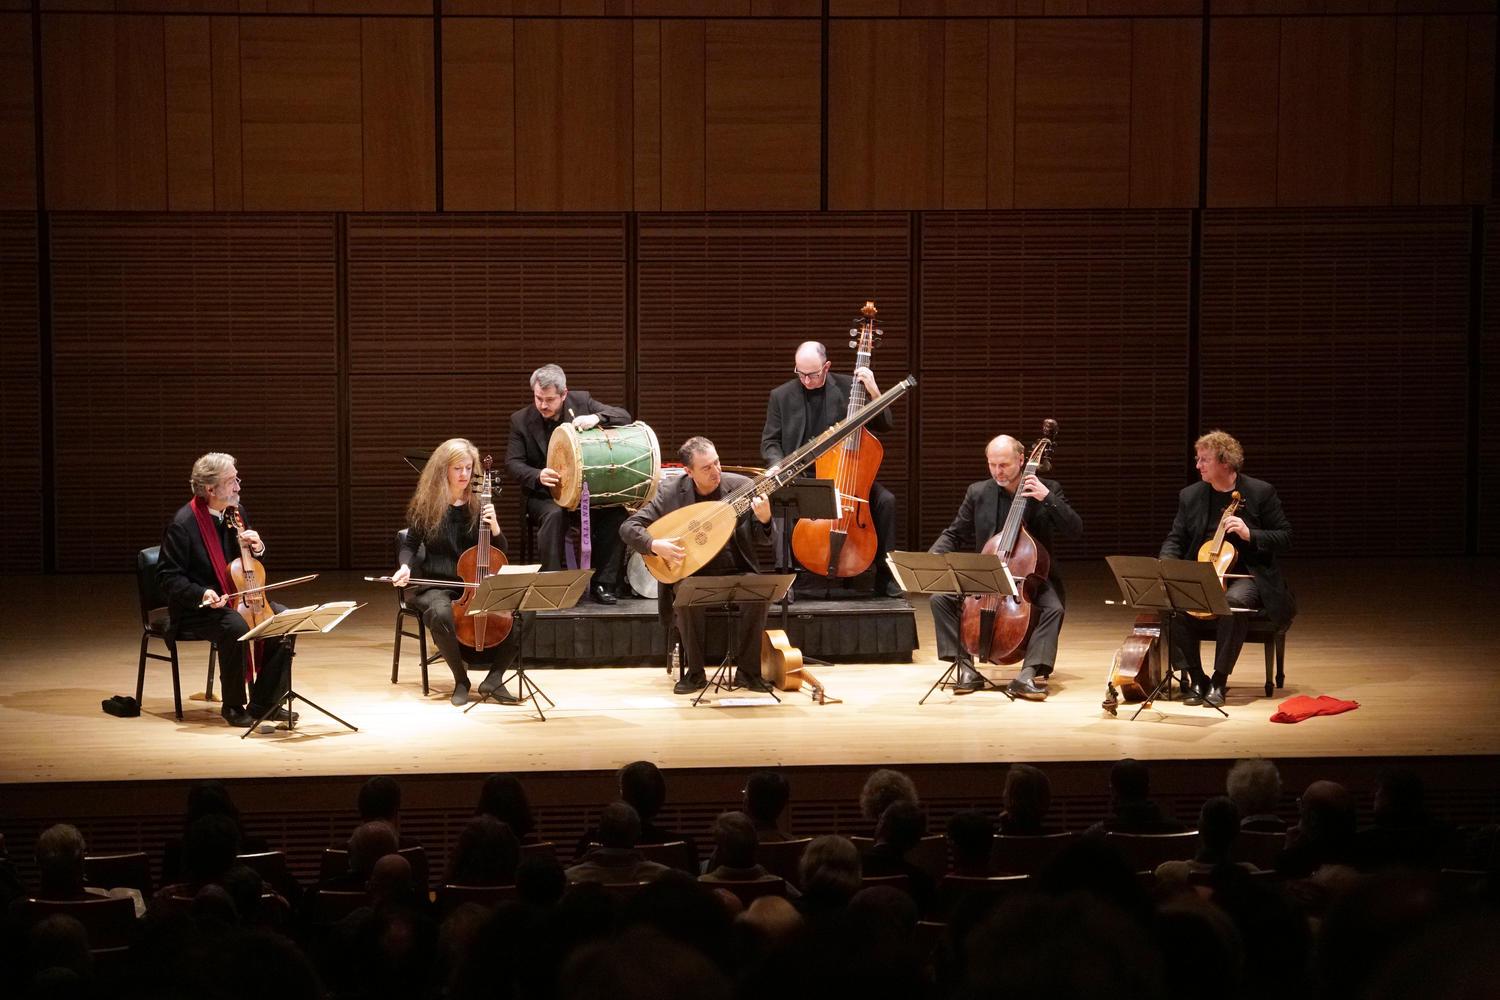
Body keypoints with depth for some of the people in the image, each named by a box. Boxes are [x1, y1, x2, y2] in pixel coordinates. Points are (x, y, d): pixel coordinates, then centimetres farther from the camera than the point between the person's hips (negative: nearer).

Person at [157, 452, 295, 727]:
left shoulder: (236, 513, 7)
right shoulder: (183, 524, -16)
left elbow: (251, 561, 22)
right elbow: (168, 578, -14)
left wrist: (257, 547, -3)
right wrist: (202, 594, -30)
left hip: (237, 600, 7)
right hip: (196, 609, -7)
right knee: (237, 627, -36)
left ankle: (264, 702, -6)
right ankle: (233, 707, -17)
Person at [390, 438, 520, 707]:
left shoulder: (479, 504, 5)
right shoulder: (426, 505, -1)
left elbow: (501, 553, 7)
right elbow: (411, 546, 8)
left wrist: (494, 526, -12)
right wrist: (405, 567, -14)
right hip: (436, 586, -2)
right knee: (441, 614, -38)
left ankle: (494, 679, -11)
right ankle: (461, 679, -15)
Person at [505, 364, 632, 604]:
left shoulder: (581, 402, 0)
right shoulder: (521, 420, -2)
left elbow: (624, 417, -3)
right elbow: (513, 463, -4)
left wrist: (596, 418, -24)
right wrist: (538, 475, -25)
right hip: (545, 495, -2)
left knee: (615, 512, -26)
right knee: (554, 514, -36)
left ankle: (602, 584, -15)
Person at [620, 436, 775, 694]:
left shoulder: (741, 486, -3)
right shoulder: (670, 494, -5)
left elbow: (765, 537, -1)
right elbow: (628, 527, -4)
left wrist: (765, 518, -24)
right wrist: (654, 545, -23)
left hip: (737, 574, 1)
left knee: (758, 593, -30)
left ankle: (747, 671, -15)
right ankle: (694, 673, -15)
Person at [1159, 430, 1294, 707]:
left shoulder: (1261, 492, -3)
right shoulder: (1190, 496, 8)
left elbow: (1285, 538, -2)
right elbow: (1175, 539, 10)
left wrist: (1249, 534, -19)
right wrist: (1166, 564, -12)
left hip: (1247, 575, -3)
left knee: (1234, 601, -39)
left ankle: (1219, 680, -26)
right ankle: (1195, 678, -16)